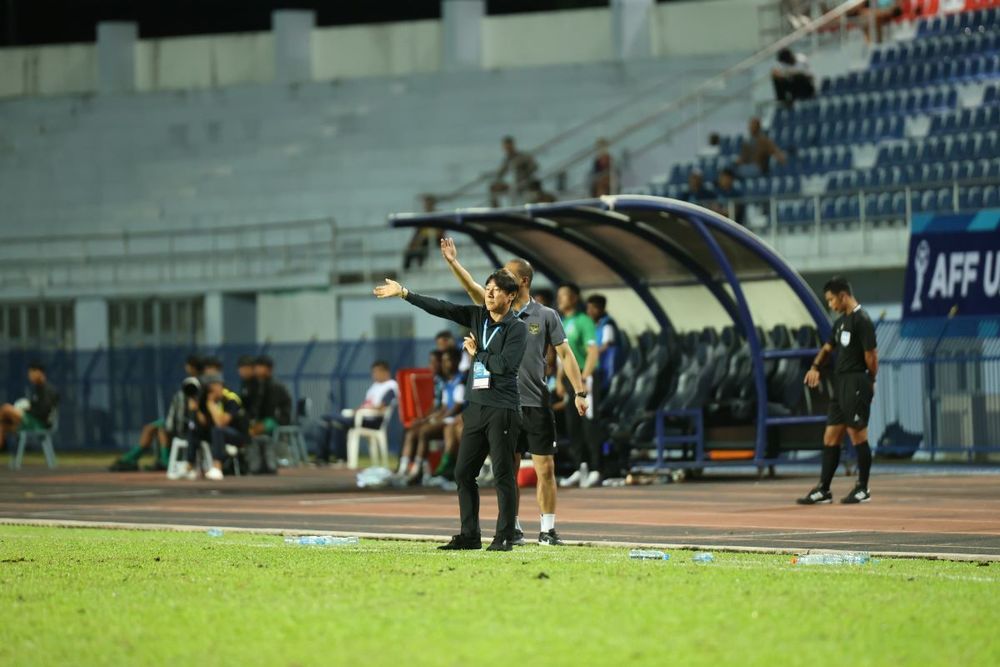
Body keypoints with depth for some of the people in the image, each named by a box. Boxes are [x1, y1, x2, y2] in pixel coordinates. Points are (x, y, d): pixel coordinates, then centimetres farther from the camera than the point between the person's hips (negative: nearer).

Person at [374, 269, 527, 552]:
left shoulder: (517, 328, -7)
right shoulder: (477, 316, 11)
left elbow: (504, 364, -20)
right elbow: (440, 308, 9)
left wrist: (476, 352, -6)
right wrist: (403, 293, 6)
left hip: (502, 409, -7)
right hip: (476, 408, 7)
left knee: (503, 474, -6)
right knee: (463, 473, 7)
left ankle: (504, 537, -2)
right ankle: (469, 536, 12)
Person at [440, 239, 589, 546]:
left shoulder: (546, 316, 2)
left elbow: (565, 354, 2)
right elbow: (473, 289, -7)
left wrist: (579, 392, -5)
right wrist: (453, 262, -22)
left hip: (537, 404, -2)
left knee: (545, 468, -2)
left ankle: (548, 530, 4)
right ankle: (513, 529, 10)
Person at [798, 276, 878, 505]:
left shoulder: (862, 320, -12)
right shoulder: (841, 321, 16)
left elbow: (871, 354, -13)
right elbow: (828, 348, 24)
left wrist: (870, 380, -1)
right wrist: (815, 367, 7)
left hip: (856, 385, -9)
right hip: (841, 384, 9)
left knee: (858, 435, -2)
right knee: (830, 437, 7)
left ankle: (862, 489, 8)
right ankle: (823, 490, 9)